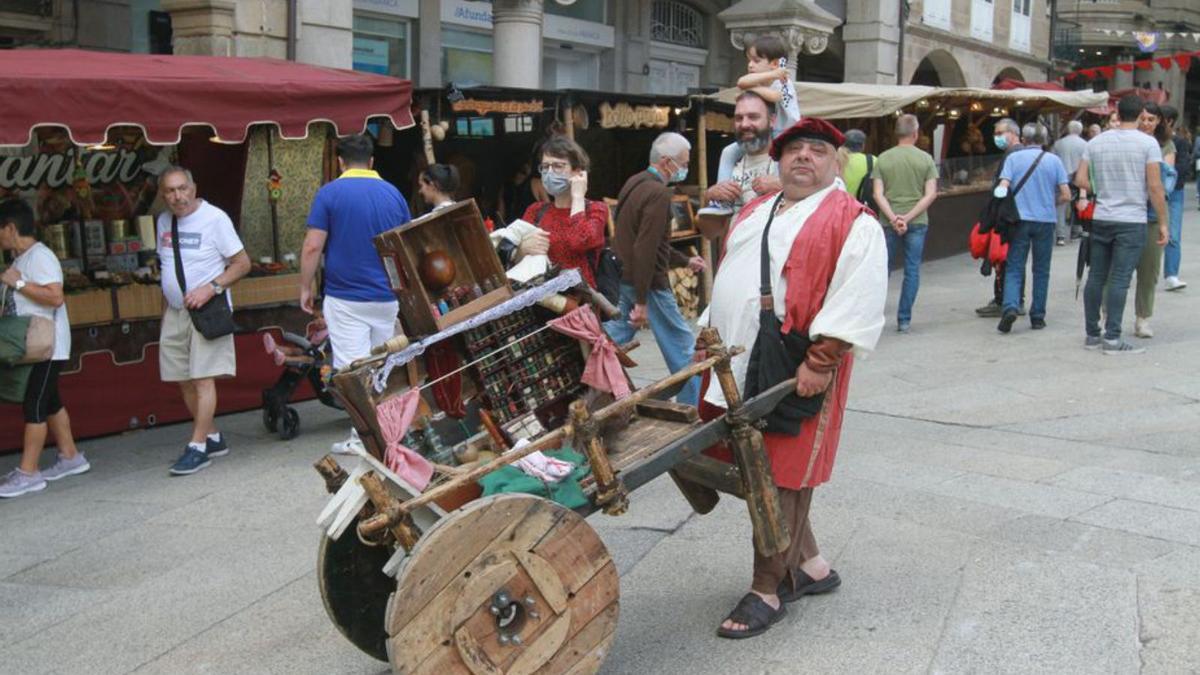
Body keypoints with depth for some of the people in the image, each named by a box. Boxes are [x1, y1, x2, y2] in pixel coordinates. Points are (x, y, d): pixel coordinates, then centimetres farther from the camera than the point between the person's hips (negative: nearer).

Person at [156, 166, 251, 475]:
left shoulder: (214, 218, -8)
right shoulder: (164, 221, 12)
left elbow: (242, 263, -9)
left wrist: (211, 288, -20)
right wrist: (165, 307, 16)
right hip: (175, 311, 7)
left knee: (203, 378, -10)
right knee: (184, 380, 7)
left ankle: (198, 447, -7)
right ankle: (212, 437, 20)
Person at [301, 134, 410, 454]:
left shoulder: (330, 193, -5)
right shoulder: (393, 193, 6)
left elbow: (313, 246, -10)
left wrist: (305, 287, 2)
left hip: (345, 298, -4)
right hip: (388, 297, 4)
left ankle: (362, 437, -3)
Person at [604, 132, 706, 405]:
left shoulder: (634, 183, 11)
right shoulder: (658, 193, -18)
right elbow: (646, 251, -24)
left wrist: (685, 261, 29)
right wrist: (641, 302, -24)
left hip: (623, 278, 9)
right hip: (647, 283, -9)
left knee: (612, 342, 14)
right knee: (681, 345, 4)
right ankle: (692, 408, 13)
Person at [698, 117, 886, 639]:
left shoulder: (852, 222, -6)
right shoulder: (753, 214, 18)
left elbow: (858, 299, -16)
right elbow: (727, 280, 25)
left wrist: (821, 358, -22)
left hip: (795, 373, -8)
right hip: (735, 366, 8)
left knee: (781, 477, -1)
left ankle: (767, 589, 12)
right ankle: (810, 565, 31)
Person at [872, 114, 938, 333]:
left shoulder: (883, 159, 1)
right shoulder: (925, 159, 0)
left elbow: (878, 195, -7)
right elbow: (931, 194, -7)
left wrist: (893, 218, -11)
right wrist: (908, 217, -10)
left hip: (889, 223, 1)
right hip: (918, 223, -1)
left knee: (883, 268, 13)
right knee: (912, 270, 6)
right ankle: (904, 320, 5)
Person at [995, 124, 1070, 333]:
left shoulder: (1013, 158, -1)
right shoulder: (1054, 160, 2)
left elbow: (1003, 189, -9)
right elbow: (1066, 196, -1)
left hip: (1020, 219, -1)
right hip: (1045, 220, 1)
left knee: (1014, 268, 2)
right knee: (1041, 270, 11)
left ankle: (1010, 307, -20)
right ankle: (1037, 317, 14)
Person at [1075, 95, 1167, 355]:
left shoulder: (1096, 142, 5)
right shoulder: (1148, 143, -7)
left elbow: (1080, 180, 3)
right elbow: (1155, 187, -9)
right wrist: (1163, 223, -1)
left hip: (1101, 219, 4)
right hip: (1132, 221, -4)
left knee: (1096, 277, 10)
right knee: (1119, 280, -4)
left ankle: (1091, 334, 17)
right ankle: (1112, 338, -3)